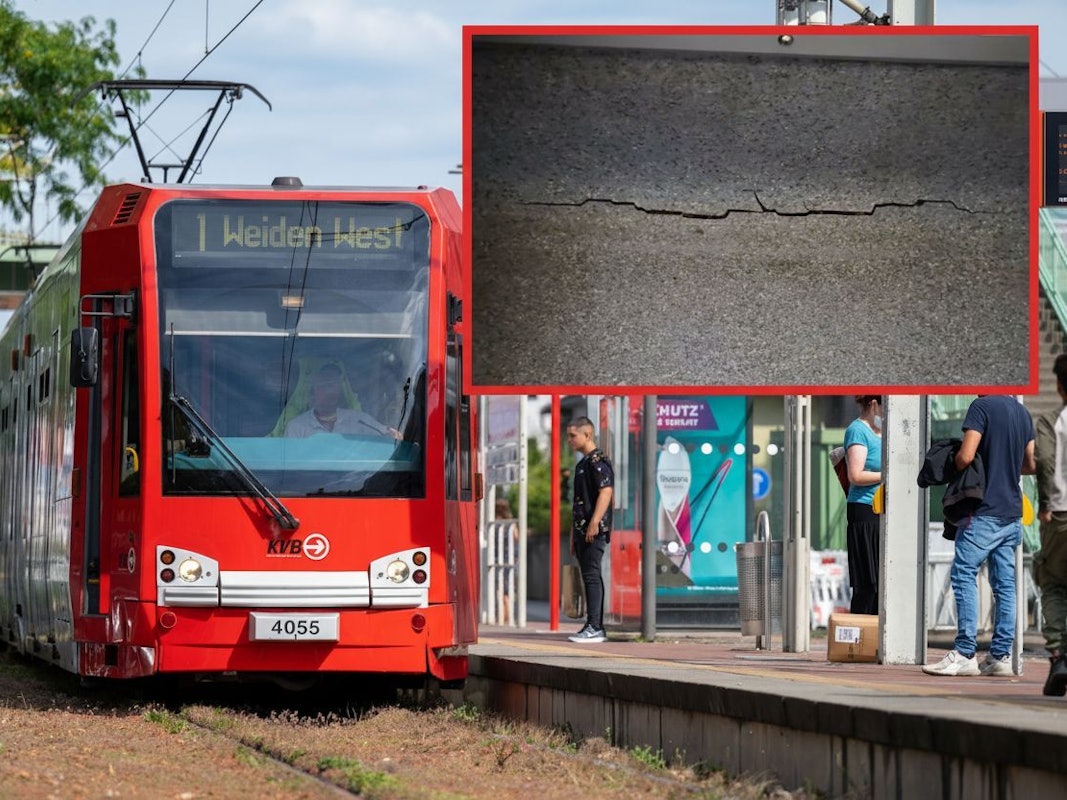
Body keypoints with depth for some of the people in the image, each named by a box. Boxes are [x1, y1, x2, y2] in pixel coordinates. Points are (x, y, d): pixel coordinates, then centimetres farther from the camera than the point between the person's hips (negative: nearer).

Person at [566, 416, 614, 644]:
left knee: (591, 575, -12)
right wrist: (574, 535, 23)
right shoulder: (582, 463, 21)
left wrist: (594, 523, -26)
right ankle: (596, 628, 14)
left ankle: (594, 627, -14)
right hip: (582, 530, 10)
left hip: (595, 530, -10)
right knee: (589, 576, 10)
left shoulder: (598, 461, -9)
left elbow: (606, 491, -20)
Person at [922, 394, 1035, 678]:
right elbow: (1031, 465, 18)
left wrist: (953, 468, 3)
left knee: (964, 575, -5)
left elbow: (966, 456, -18)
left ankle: (965, 654, -11)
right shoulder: (1023, 413, 13)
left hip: (985, 512, -8)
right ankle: (1001, 655, 6)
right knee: (1004, 584, 7)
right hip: (1012, 513, 8)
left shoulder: (982, 406, -10)